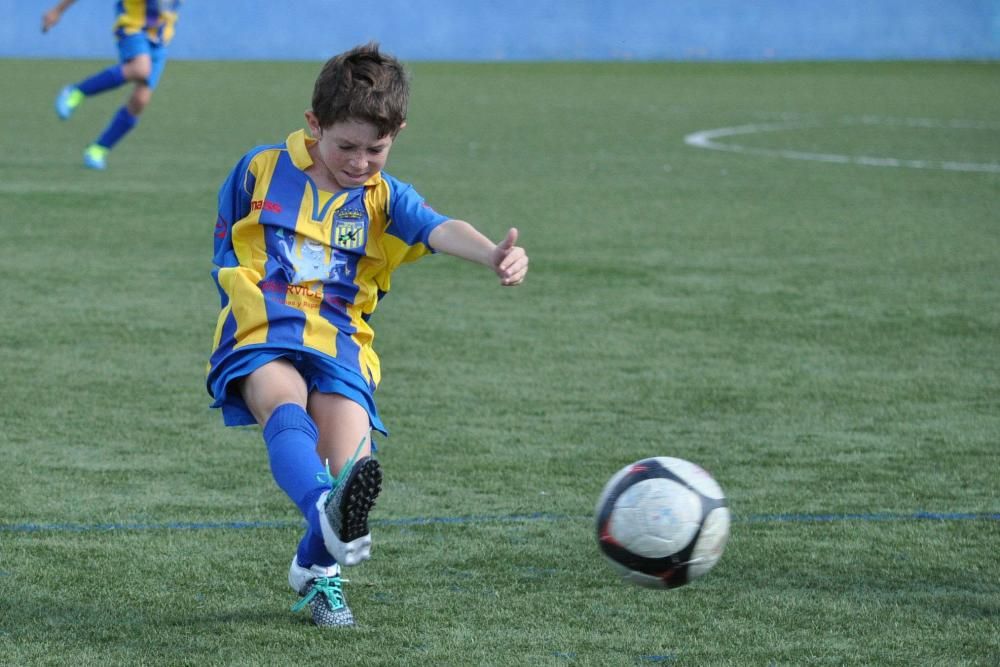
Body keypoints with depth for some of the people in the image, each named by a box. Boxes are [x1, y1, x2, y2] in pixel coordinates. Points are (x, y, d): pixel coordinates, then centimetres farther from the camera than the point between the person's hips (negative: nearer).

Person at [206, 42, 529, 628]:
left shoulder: (384, 199, 8)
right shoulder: (261, 172, 7)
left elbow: (439, 229, -13)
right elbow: (226, 259, 17)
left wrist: (493, 254, -34)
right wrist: (258, 309, 1)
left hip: (339, 346, 2)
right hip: (262, 340, -2)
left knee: (351, 462, -16)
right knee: (285, 404, -35)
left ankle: (317, 570, 16)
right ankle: (326, 513, -65)